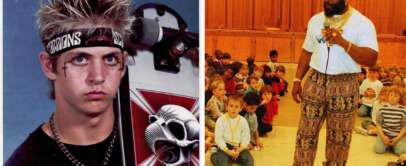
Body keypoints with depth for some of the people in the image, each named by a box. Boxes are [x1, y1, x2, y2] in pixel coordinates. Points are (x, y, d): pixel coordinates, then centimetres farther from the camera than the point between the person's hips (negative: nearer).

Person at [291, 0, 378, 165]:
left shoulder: (363, 23, -7)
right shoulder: (315, 20, 8)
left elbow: (371, 59, -16)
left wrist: (343, 42, -25)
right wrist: (297, 80, 8)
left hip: (344, 86, -3)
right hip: (315, 82, 3)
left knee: (339, 138, 8)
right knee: (306, 133, 6)